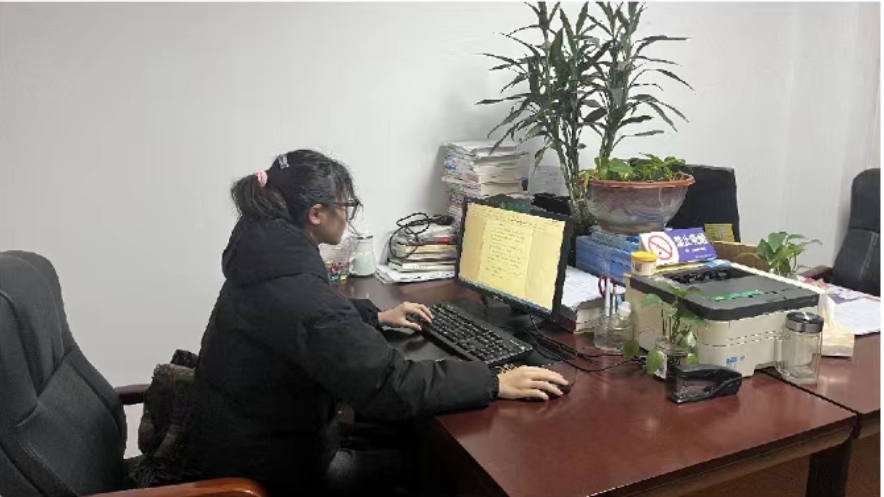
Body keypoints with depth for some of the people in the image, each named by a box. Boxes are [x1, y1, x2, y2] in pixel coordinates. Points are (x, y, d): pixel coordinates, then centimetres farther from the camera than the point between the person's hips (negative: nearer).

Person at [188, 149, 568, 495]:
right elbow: (387, 384, -36)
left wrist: (378, 317, 18)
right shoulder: (296, 290, -34)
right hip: (266, 464, -8)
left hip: (247, 434, 9)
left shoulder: (268, 253, -2)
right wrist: (494, 384, -31)